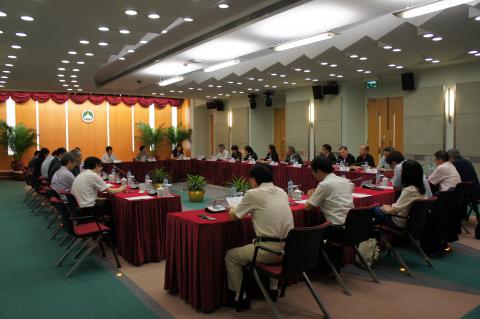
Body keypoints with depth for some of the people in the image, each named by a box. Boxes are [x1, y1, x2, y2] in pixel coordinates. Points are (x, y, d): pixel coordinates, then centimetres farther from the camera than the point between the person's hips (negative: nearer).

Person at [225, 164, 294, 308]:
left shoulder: (253, 194, -8)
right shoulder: (281, 192, 9)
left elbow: (234, 216, 5)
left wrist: (231, 210, 26)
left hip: (270, 250, -7)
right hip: (288, 249, 7)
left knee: (230, 256, 15)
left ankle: (240, 298, 20)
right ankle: (272, 289, 41)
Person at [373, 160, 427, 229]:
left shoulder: (409, 190, -30)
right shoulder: (420, 188, -4)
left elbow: (393, 210, -23)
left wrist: (386, 208, -2)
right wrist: (391, 206, 7)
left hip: (400, 223, -8)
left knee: (376, 209, 12)